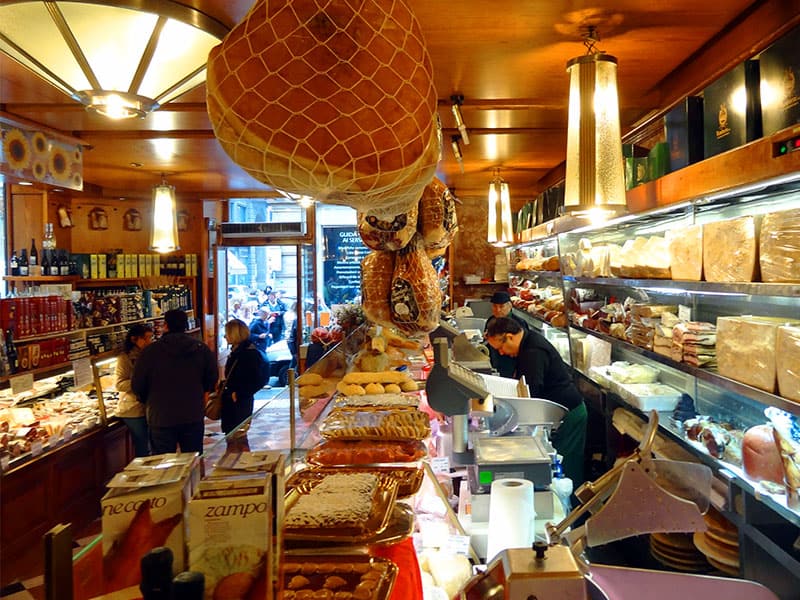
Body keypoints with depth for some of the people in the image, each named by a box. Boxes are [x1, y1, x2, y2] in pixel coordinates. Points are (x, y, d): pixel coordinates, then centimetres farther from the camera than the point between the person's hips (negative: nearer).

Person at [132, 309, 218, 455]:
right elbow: (213, 377, 6)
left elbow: (137, 386, -4)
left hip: (161, 418, -2)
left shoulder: (151, 351, -9)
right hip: (194, 417, 2)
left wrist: (148, 400, 17)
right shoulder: (201, 349, -2)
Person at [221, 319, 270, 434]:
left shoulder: (250, 353, -18)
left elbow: (257, 381, -22)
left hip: (241, 403, -9)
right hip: (230, 401, 9)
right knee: (230, 433, 16)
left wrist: (239, 394, -19)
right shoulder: (236, 351, 9)